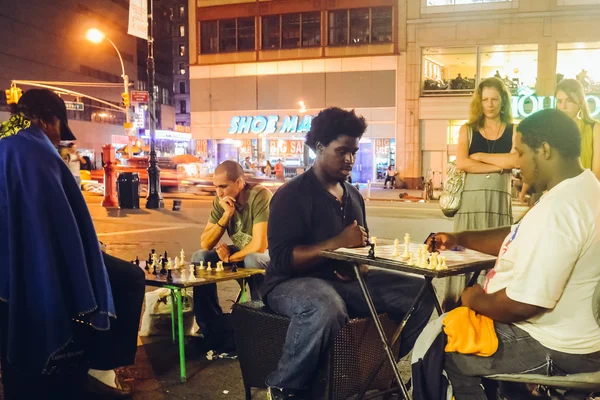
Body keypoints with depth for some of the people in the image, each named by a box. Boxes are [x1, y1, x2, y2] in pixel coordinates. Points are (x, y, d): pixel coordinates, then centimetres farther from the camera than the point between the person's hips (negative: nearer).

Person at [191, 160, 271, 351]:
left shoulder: (259, 196, -26)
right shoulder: (221, 201, -6)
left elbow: (259, 246, -32)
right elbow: (205, 244, -10)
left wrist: (229, 258, -16)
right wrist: (226, 216, -22)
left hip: (268, 254, -6)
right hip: (240, 253, 6)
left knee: (252, 260, -38)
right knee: (199, 258, -13)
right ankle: (214, 327, -7)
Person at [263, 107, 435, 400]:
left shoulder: (353, 195, 15)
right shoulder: (291, 195, -9)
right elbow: (281, 259, -18)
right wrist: (337, 243, -23)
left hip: (346, 280, 7)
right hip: (293, 282, -7)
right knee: (327, 307, -42)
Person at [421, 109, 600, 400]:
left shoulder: (558, 209, -31)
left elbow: (522, 305, -31)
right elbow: (518, 238, 17)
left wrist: (474, 300, -12)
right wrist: (459, 239, 12)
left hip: (552, 350, -10)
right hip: (558, 331, 10)